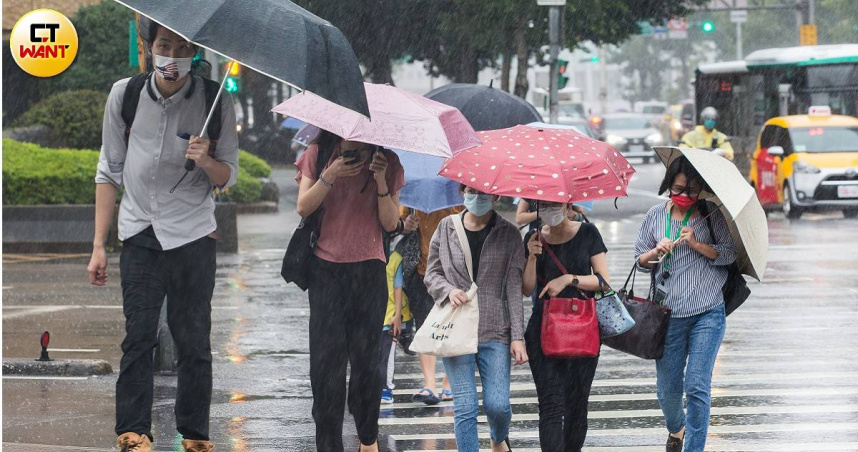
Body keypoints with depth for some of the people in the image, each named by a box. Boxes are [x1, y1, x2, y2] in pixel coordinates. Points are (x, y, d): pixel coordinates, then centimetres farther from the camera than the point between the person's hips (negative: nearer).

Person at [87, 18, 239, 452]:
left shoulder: (216, 101, -4)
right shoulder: (124, 96, -1)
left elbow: (228, 177, 3)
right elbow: (109, 172, 7)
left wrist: (206, 161, -21)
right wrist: (99, 246, 4)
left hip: (193, 233, -1)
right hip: (140, 233, 1)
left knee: (194, 342, 1)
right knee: (138, 336, -5)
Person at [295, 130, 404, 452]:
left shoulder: (386, 161, 5)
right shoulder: (318, 154, 5)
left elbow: (391, 223, 1)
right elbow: (303, 208, -3)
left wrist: (381, 181, -12)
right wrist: (330, 175, -16)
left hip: (368, 270, 0)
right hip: (326, 270, 0)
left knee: (365, 358, 2)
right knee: (326, 357, -7)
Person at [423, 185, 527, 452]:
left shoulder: (509, 234, 3)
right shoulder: (447, 228, 7)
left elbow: (514, 288, 1)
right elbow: (432, 273, 14)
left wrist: (517, 337, -3)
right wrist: (449, 290, -9)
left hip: (495, 330, -1)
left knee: (498, 405, -5)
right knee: (464, 407, -6)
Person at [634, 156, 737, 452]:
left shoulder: (712, 214, 0)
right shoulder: (656, 216, 7)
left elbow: (729, 254, -5)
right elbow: (640, 260, 12)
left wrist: (696, 244, -17)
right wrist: (656, 252, -9)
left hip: (707, 314, -3)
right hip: (669, 314, 3)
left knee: (697, 386, -11)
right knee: (668, 388, 10)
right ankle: (676, 428, 41)